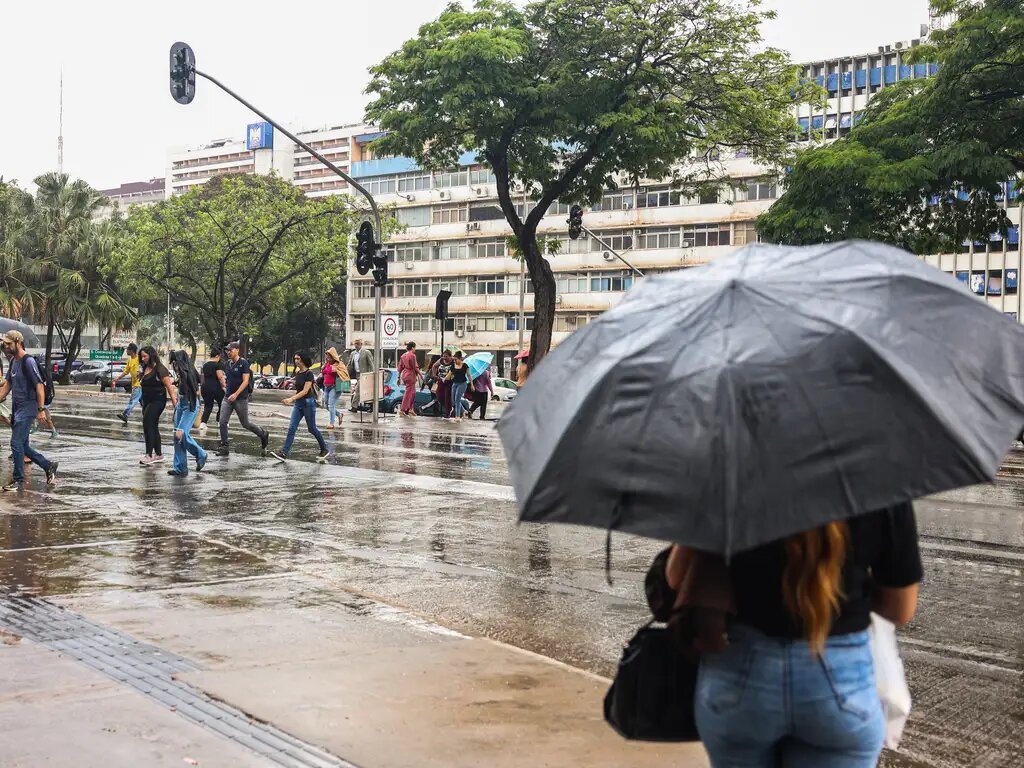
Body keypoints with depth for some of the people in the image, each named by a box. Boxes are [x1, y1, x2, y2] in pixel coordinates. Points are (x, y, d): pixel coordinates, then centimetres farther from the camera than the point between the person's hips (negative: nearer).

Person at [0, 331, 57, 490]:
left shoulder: (28, 361, -14)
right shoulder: (13, 361, 12)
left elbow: (39, 386, -17)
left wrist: (41, 409, -20)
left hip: (27, 409, -9)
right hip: (16, 409, 9)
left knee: (16, 443, -10)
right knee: (23, 446, 12)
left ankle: (18, 481, -2)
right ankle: (49, 466, 25)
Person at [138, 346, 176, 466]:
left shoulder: (160, 369, -13)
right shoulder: (145, 368, 11)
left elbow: (169, 386, -15)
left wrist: (174, 402, -19)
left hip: (158, 401, -9)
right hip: (147, 401, 9)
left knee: (148, 425, -16)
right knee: (153, 427, 12)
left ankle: (149, 455, -15)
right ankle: (159, 454, 20)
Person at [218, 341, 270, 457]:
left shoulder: (243, 363, -11)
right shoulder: (227, 364, 9)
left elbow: (245, 381, -17)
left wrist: (236, 394, -24)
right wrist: (226, 388, 14)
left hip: (241, 398, -6)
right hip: (228, 397, 6)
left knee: (245, 423, 4)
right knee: (222, 422, -5)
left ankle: (263, 435, 28)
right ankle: (224, 447, 1)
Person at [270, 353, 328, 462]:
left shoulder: (309, 373, -14)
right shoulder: (297, 373, 9)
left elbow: (305, 391, -21)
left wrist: (291, 399, -27)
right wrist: (291, 400, 15)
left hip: (308, 403, -7)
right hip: (298, 404, 7)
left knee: (312, 428, 3)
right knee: (292, 428, -3)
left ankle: (324, 449, 22)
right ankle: (284, 453, -10)